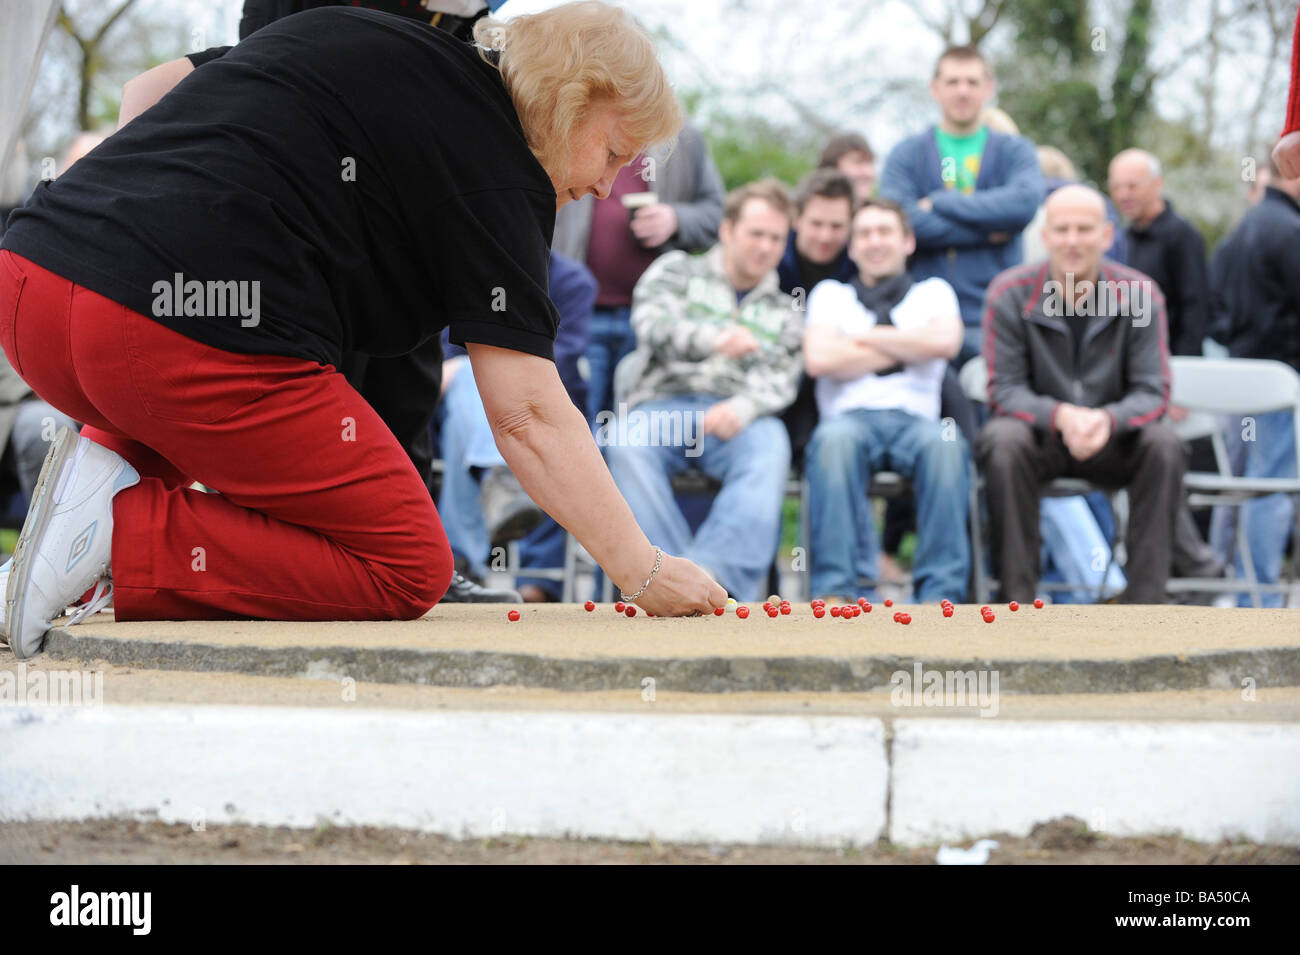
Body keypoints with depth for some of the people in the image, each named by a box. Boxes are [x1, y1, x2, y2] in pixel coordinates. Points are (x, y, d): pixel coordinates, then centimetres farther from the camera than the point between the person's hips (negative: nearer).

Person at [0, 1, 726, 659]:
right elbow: (528, 415, -3)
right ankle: (123, 538, -10)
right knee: (408, 569, 6)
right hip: (193, 329, -8)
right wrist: (644, 574, 1)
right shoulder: (499, 163, 2)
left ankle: (117, 471, 8)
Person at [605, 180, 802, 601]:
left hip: (736, 414, 1)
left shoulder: (784, 310, 25)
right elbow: (653, 321, -2)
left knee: (769, 448, -35)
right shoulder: (678, 270, 19)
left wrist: (743, 407, -16)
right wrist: (713, 339, -22)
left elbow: (780, 379, 9)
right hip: (664, 404, -1)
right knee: (626, 444, -36)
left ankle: (715, 578, -50)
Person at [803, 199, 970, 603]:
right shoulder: (831, 293, 24)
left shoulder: (933, 292, 25)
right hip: (850, 417, 0)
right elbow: (818, 359, 3)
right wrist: (905, 349, 8)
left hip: (914, 419, 0)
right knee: (834, 439, -38)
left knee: (946, 443, -37)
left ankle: (941, 592, -41)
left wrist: (865, 338, 5)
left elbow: (945, 342, 0)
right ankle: (834, 591, -44)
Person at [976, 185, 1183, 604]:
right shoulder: (1010, 294, -10)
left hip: (1113, 441, 1)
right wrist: (1060, 416, -32)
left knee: (1164, 445, -28)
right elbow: (1004, 389, -11)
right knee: (1002, 442, -33)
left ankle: (1144, 601, -23)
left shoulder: (1140, 295, -8)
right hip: (1039, 434, -1)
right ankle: (1017, 596, -27)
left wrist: (1109, 420, -33)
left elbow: (1152, 392, -10)